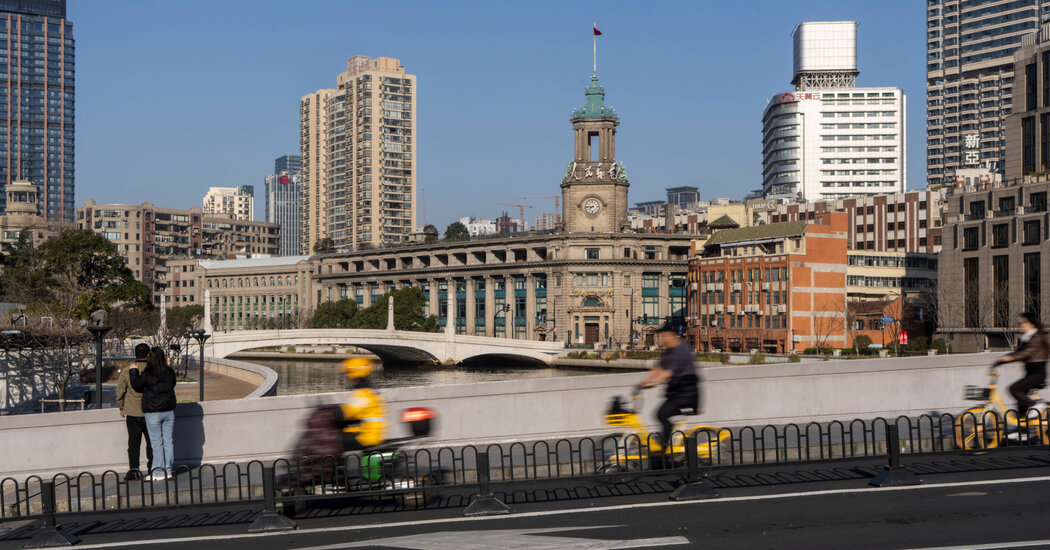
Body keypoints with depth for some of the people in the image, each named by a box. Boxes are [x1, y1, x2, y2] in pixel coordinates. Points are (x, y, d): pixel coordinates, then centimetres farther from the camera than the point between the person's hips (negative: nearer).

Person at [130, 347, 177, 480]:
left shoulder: (147, 374, -13)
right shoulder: (170, 372, -1)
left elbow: (136, 385, -2)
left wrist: (134, 371, 10)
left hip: (153, 413, -4)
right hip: (169, 411, 4)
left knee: (156, 442, 2)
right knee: (168, 441, 9)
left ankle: (159, 472, 4)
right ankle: (168, 470, 13)